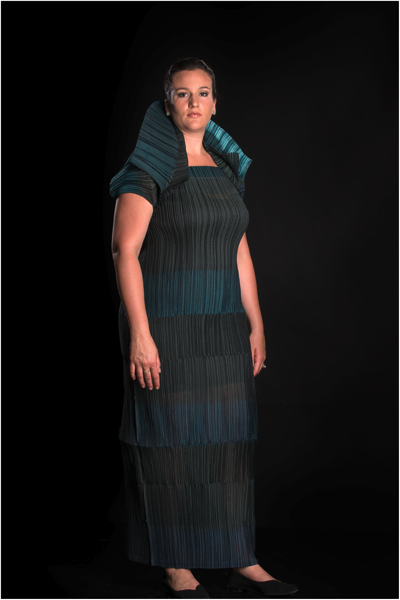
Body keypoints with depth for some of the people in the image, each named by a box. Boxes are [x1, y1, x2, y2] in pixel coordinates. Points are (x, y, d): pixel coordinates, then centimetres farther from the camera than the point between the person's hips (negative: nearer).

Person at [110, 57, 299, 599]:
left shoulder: (227, 167, 11)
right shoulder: (147, 167, -8)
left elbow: (239, 253, 14)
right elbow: (126, 251, -14)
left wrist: (256, 325, 10)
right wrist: (140, 334, -19)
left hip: (221, 328, 6)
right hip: (164, 324, -6)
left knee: (231, 438, 7)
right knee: (170, 440, 0)